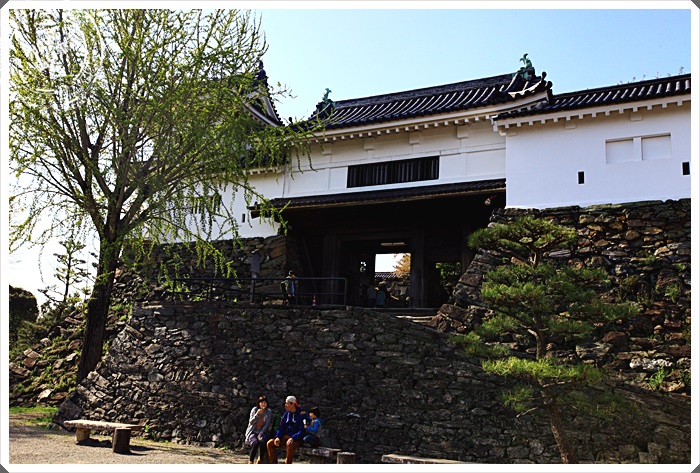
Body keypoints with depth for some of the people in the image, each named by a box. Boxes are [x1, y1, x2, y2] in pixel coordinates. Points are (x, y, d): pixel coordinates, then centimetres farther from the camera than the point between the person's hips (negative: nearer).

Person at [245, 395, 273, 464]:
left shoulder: (269, 412, 3)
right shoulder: (254, 410, 1)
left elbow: (267, 425, -2)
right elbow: (251, 422, -6)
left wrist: (261, 434, -15)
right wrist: (257, 414, -21)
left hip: (262, 432, 1)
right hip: (252, 432, -1)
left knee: (263, 441, -34)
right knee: (255, 443, -33)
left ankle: (260, 460, -21)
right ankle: (250, 462, -25)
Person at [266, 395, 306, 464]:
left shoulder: (301, 415, -8)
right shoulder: (286, 414, 11)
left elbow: (302, 431, -14)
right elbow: (281, 428, 12)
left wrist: (293, 438, -28)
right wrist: (277, 437, -7)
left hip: (297, 438, -6)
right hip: (286, 436, 6)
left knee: (290, 444, -39)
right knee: (270, 443, -13)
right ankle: (274, 464, -11)